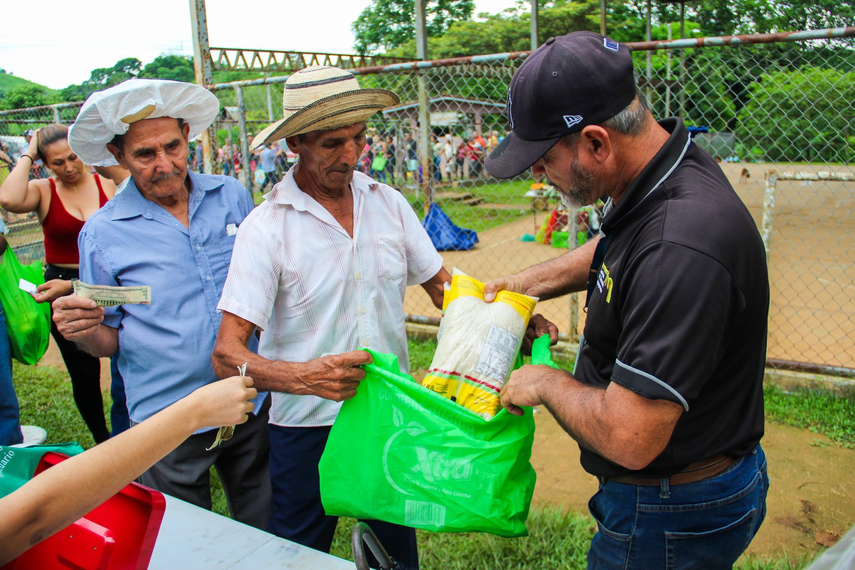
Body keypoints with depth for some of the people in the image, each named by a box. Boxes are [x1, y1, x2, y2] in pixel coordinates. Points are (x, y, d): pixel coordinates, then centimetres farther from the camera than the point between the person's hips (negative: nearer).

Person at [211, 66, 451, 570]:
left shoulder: (389, 202, -1)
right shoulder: (267, 227, -14)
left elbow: (443, 285, 6)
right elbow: (227, 354, -18)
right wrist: (307, 376, -35)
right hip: (308, 428, -3)